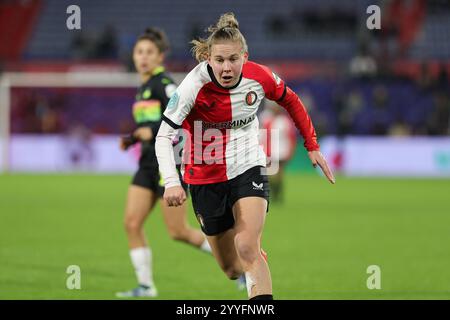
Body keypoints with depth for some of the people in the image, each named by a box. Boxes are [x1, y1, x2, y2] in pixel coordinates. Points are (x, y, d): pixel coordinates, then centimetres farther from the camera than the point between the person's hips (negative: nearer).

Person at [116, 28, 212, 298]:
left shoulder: (163, 84, -11)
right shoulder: (144, 88, 16)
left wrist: (152, 131, -26)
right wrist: (133, 139, 12)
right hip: (149, 164, 9)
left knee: (179, 232, -4)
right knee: (132, 223, -2)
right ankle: (146, 286, 3)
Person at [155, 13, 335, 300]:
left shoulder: (259, 77, -14)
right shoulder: (195, 85, -23)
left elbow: (290, 101, 9)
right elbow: (164, 136, -23)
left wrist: (312, 146, 10)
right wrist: (171, 182, -37)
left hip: (248, 169, 0)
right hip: (205, 177, 0)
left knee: (247, 250, -23)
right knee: (232, 269, 8)